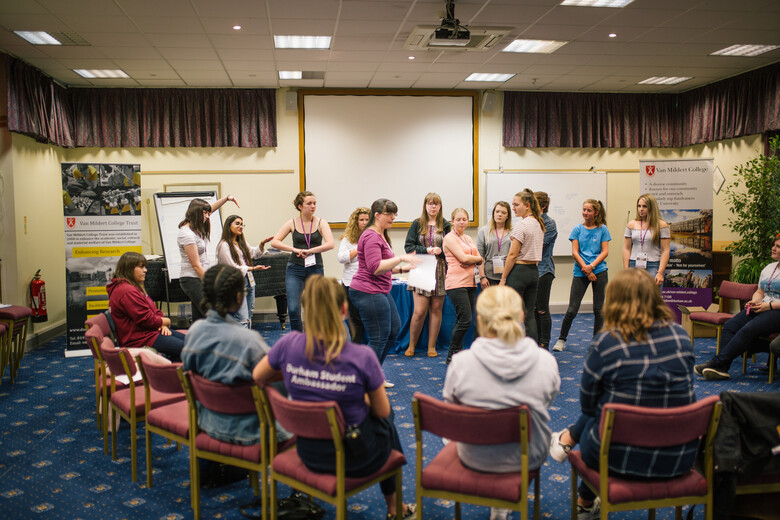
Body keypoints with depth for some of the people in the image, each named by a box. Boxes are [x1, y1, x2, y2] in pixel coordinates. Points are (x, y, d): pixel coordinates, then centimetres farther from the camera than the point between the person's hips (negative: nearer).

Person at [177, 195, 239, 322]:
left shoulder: (196, 228, 8)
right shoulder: (187, 234, -17)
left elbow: (211, 208, 26)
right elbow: (196, 265, -18)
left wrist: (227, 198, 14)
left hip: (200, 278, 10)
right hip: (193, 280, -10)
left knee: (199, 319, 10)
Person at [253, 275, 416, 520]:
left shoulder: (289, 344, -19)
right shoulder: (362, 357, -26)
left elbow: (257, 376, 2)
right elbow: (382, 411, -11)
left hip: (309, 454, 4)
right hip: (356, 459, -3)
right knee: (386, 421, 33)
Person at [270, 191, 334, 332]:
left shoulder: (321, 223, 1)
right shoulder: (292, 223, 3)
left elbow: (330, 244, -13)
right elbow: (274, 242, -2)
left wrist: (309, 251, -20)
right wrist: (294, 249, -14)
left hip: (315, 269, 0)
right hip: (295, 269, 0)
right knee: (293, 309, -10)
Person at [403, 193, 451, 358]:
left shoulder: (445, 226, 9)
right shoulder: (417, 224, 5)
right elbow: (408, 246, -1)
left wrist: (440, 251, -11)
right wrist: (427, 250, -13)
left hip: (440, 271, 2)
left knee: (436, 309, 5)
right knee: (420, 311, -7)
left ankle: (432, 346, 15)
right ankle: (411, 346, 11)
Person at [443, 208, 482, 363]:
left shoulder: (468, 238, 19)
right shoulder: (450, 238, -5)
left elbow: (479, 259, 10)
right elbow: (463, 258, -14)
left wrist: (470, 261, -10)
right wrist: (477, 258, 2)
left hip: (470, 283, 8)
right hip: (456, 283, -8)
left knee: (462, 321, 9)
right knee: (465, 320, -11)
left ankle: (456, 354, 18)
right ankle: (452, 355, 1)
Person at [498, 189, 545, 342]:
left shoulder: (521, 225, -14)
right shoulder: (539, 224, 12)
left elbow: (513, 255, -14)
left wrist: (503, 278, -8)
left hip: (519, 271, -8)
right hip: (534, 271, 8)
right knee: (529, 314, 12)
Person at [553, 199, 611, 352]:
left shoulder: (602, 229, 4)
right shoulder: (578, 229, 4)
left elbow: (605, 252, -1)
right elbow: (574, 252, -1)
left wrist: (591, 266, -14)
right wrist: (586, 269, -10)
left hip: (599, 272, 0)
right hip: (580, 273, 0)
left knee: (599, 309, 5)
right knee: (572, 309, -3)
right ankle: (561, 339, 13)